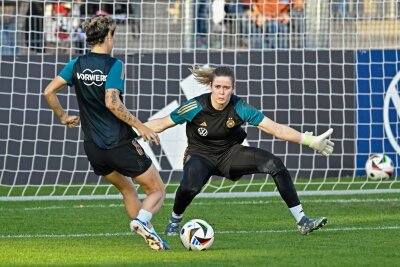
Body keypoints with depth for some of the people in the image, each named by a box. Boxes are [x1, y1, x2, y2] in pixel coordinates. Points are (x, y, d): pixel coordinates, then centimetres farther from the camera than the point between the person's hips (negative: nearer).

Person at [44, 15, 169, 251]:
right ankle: (142, 219, -25)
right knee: (157, 191, 5)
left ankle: (152, 237, 17)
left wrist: (63, 116, 19)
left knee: (127, 189, 26)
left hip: (93, 148, 6)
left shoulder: (77, 65, 5)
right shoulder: (114, 65, -12)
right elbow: (112, 102, -24)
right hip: (121, 143, -6)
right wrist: (140, 126, -18)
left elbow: (49, 92, 3)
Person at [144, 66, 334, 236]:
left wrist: (310, 141, -26)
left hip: (230, 154, 2)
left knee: (274, 164, -20)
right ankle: (175, 220, 1)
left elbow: (276, 128, -20)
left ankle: (302, 222, -14)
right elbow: (162, 124, -10)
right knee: (190, 187, -36)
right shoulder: (196, 107, -23)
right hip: (200, 156, -2)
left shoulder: (239, 108, -20)